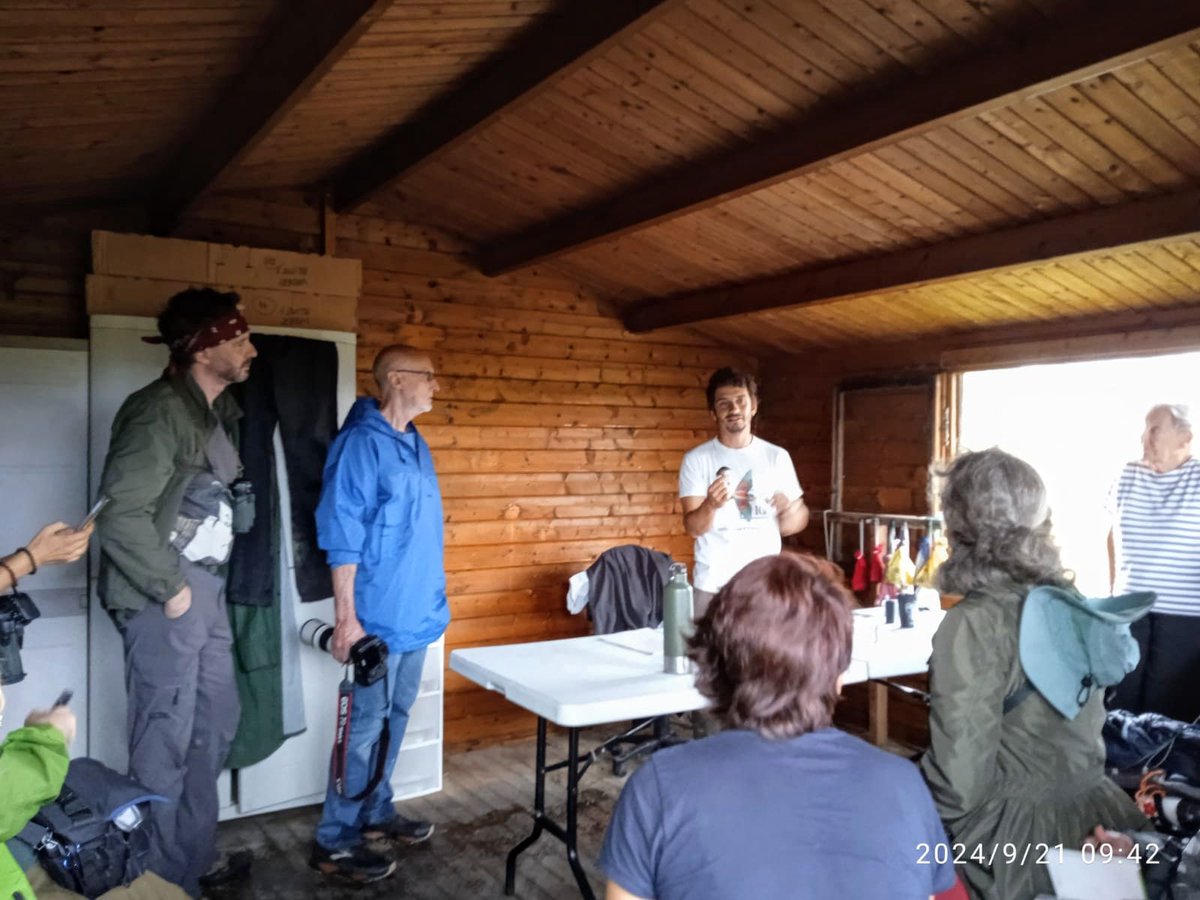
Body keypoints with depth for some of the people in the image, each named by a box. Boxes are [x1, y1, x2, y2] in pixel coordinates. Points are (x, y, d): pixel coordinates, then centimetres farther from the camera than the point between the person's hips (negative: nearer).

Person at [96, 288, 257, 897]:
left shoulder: (219, 411, 10)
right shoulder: (159, 411, -17)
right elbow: (120, 515, -22)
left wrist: (206, 584, 9)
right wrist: (171, 587, -15)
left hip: (207, 590, 9)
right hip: (164, 597, -9)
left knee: (214, 727, 18)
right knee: (166, 743, 3)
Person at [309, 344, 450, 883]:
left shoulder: (417, 445, 10)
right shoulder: (360, 443, -15)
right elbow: (341, 536, -18)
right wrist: (347, 617, -19)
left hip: (417, 613, 8)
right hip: (381, 616, -8)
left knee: (395, 717, 17)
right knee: (367, 725, 0)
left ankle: (375, 814, 31)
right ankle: (335, 842, 13)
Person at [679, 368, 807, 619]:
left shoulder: (777, 457, 2)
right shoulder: (696, 459, -3)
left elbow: (799, 519, 6)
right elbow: (693, 528, -9)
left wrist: (789, 509, -16)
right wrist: (711, 505, -29)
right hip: (712, 585, -1)